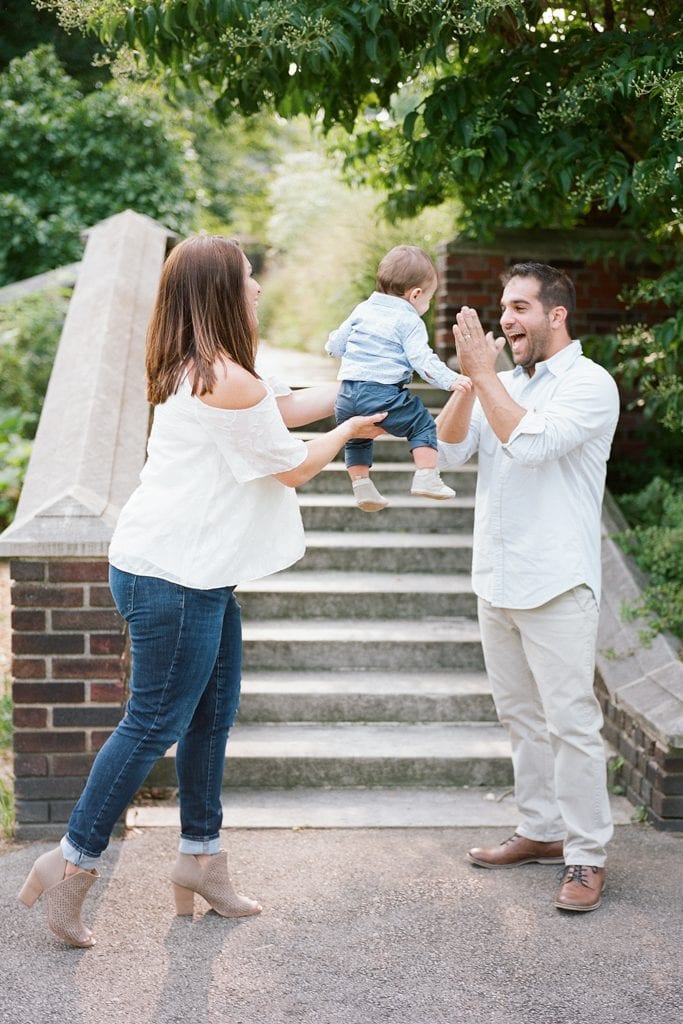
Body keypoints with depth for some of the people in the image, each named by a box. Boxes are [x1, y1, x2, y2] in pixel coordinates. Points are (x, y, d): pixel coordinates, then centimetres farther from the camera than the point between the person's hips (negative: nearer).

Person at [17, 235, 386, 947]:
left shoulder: (196, 372, 11)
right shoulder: (229, 380, -20)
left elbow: (282, 407, 22)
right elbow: (293, 466, -8)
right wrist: (349, 431, 9)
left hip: (197, 574, 10)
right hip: (173, 578, -10)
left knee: (212, 712, 16)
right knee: (155, 724, -3)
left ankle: (201, 856, 27)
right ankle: (71, 863, 5)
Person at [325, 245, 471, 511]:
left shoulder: (362, 310, 15)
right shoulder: (410, 322, -1)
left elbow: (335, 344, 20)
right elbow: (422, 360, -14)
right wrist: (450, 380, -18)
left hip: (346, 392, 6)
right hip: (382, 394, -6)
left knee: (356, 439, 27)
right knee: (423, 424, 7)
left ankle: (361, 486, 22)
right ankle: (426, 477, -3)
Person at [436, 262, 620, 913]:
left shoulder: (589, 384, -9)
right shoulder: (503, 385, 13)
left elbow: (529, 443, -23)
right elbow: (447, 449, 3)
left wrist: (483, 372, -18)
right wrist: (469, 376, -9)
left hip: (556, 585, -7)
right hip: (496, 581, 8)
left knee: (571, 721, -5)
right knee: (521, 717, 15)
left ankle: (586, 856, 1)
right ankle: (541, 832, 27)